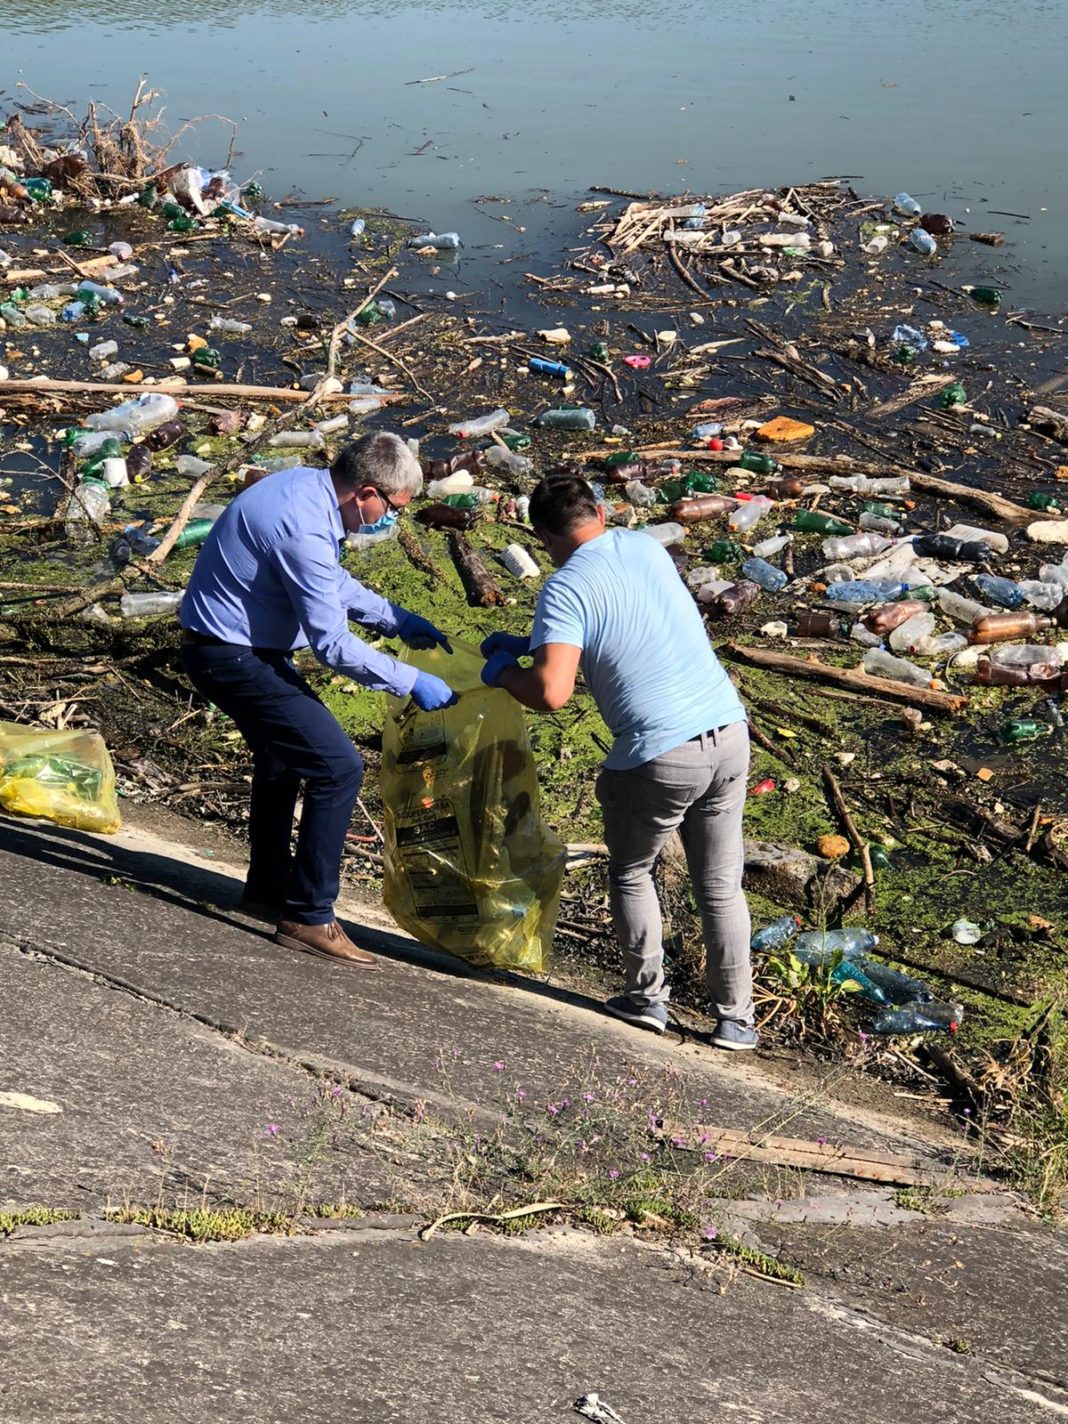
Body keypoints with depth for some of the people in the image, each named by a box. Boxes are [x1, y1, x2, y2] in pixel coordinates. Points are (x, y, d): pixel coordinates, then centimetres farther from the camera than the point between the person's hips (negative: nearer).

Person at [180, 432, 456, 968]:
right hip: (233, 658, -11)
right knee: (337, 767, -12)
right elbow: (332, 644, -25)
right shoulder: (303, 528, -28)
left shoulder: (306, 486, 2)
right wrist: (411, 682, -17)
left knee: (283, 752, 28)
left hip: (237, 646, 11)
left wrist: (400, 621, 15)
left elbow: (335, 584, 19)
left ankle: (267, 888, 44)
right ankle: (308, 917, -4)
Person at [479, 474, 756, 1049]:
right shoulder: (646, 547, 11)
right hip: (729, 734, 6)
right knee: (720, 884, 17)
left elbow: (551, 693, -21)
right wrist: (530, 643, 29)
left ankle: (647, 997, 26)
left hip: (662, 757, -6)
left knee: (630, 873, 21)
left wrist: (505, 672, 0)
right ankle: (734, 1018, 22)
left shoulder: (565, 589, -10)